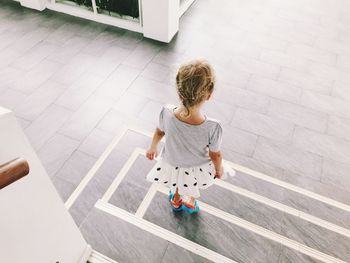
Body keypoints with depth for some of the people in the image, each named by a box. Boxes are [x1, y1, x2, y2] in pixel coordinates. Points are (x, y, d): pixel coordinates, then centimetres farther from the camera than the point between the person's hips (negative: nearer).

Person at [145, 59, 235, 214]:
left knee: (177, 180, 38)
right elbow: (215, 155, -21)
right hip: (197, 168, -1)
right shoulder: (213, 127, -40)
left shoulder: (167, 113, -34)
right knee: (191, 189, 36)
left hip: (172, 163, 2)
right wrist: (219, 169, 3)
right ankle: (190, 202, 66)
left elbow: (160, 132, -12)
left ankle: (176, 201, 68)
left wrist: (153, 147, 10)